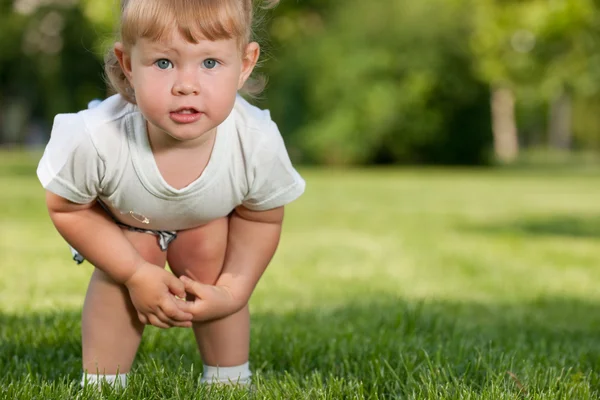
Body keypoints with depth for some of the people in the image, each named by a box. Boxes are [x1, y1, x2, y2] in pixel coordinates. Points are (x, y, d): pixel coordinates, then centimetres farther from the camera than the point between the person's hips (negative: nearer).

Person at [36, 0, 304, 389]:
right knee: (121, 272, -21)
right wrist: (137, 274, -26)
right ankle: (100, 386, -1)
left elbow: (261, 220, -16)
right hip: (119, 214, -1)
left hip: (210, 215, 1)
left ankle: (229, 382, 9)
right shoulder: (95, 139, -45)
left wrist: (231, 293, -21)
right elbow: (66, 208, -23)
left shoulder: (259, 144, -40)